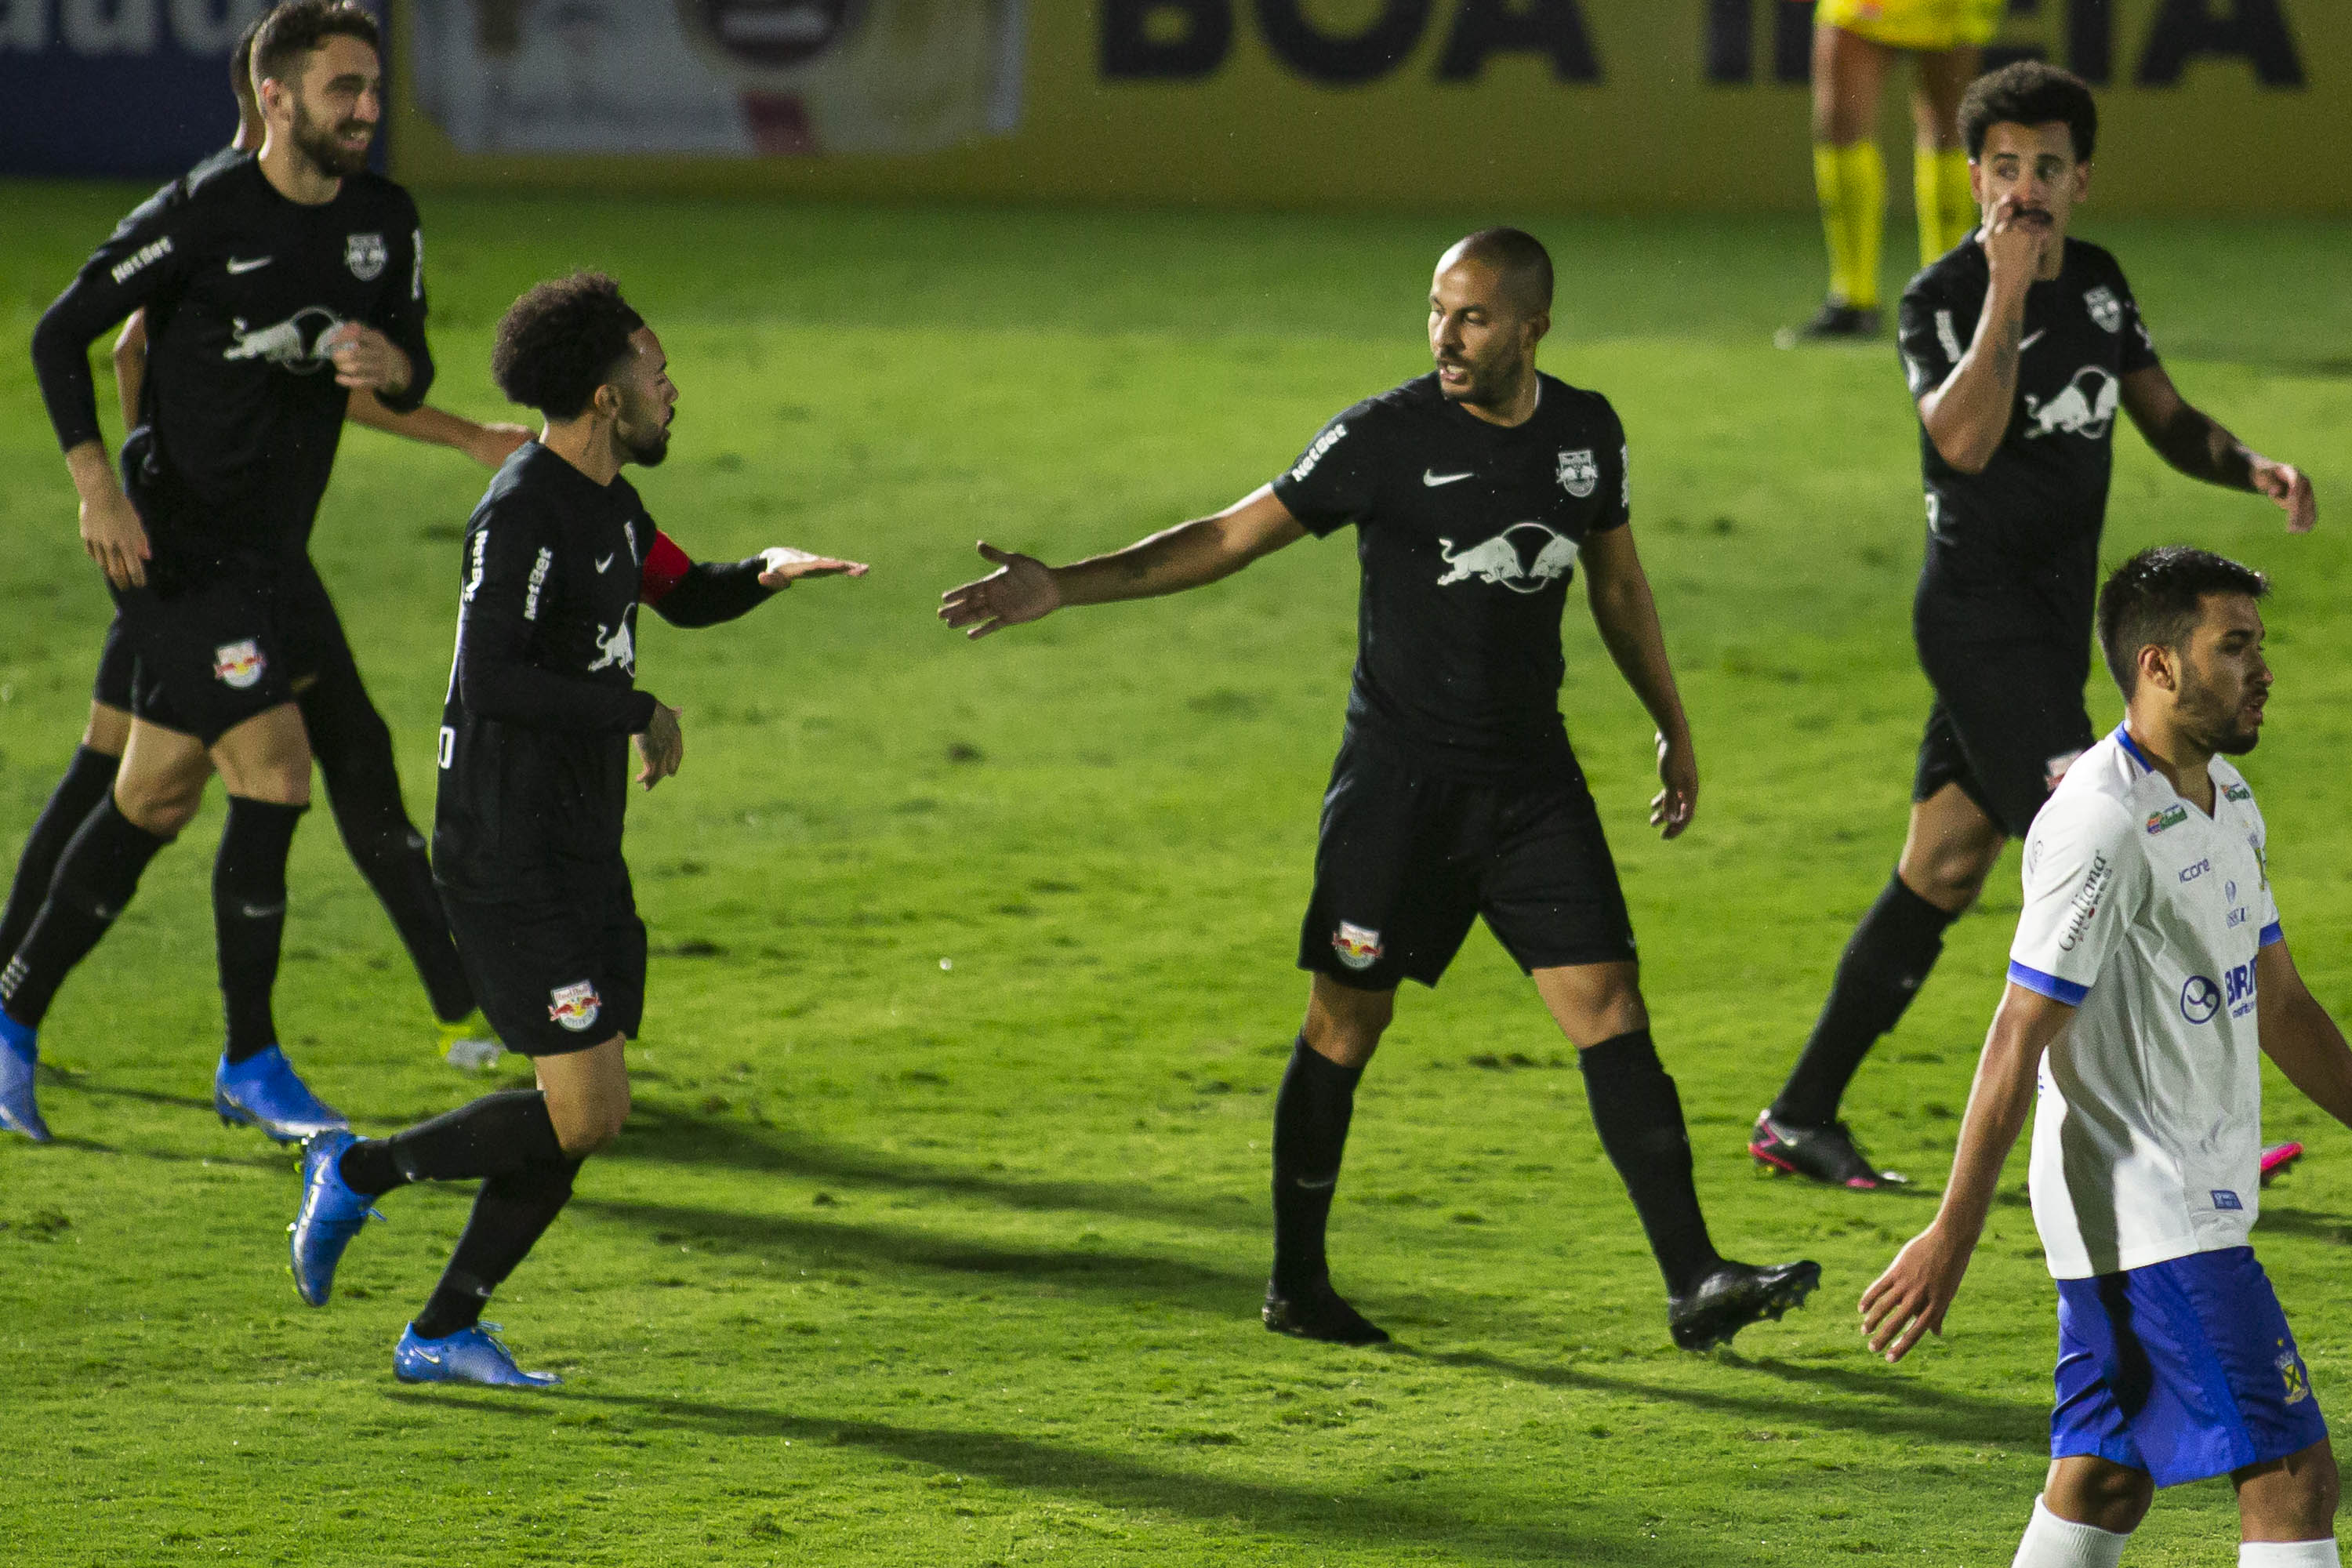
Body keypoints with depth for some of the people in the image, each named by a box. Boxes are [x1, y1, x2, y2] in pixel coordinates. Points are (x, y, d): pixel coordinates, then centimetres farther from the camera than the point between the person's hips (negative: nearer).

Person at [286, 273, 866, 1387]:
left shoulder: (606, 500, 12)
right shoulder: (521, 516, -18)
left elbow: (682, 595, 28)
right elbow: (495, 680, -27)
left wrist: (767, 573, 8)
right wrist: (639, 716, -20)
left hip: (580, 855, 10)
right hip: (510, 863, -10)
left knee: (581, 1115, 8)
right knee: (585, 1115, -12)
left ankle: (442, 1334, 14)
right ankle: (358, 1172, 5)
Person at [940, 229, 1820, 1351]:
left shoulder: (1586, 432, 3)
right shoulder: (1386, 438, -11)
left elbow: (1617, 581, 20)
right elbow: (1231, 537, -9)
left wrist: (1672, 726, 26)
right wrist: (1064, 587, -17)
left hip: (1532, 774, 3)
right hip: (1399, 779, -3)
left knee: (1609, 1006, -5)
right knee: (1348, 1020, 1)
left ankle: (1696, 1286, -7)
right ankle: (1296, 1285, 16)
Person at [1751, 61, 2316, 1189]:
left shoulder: (2098, 284, 10)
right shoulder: (1942, 300, -12)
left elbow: (2166, 420, 16)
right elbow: (1965, 439, -28)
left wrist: (2253, 469, -3)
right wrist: (2007, 290, -28)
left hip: (2049, 627, 8)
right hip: (1981, 617, -8)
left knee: (1940, 878, 10)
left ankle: (1802, 1118, 17)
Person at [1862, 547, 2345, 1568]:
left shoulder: (2224, 798, 12)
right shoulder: (2100, 824, -18)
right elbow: (2021, 1035, -19)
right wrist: (1950, 1239, -19)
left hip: (2195, 1202, 10)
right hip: (2148, 1213, -10)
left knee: (2103, 1483, 10)